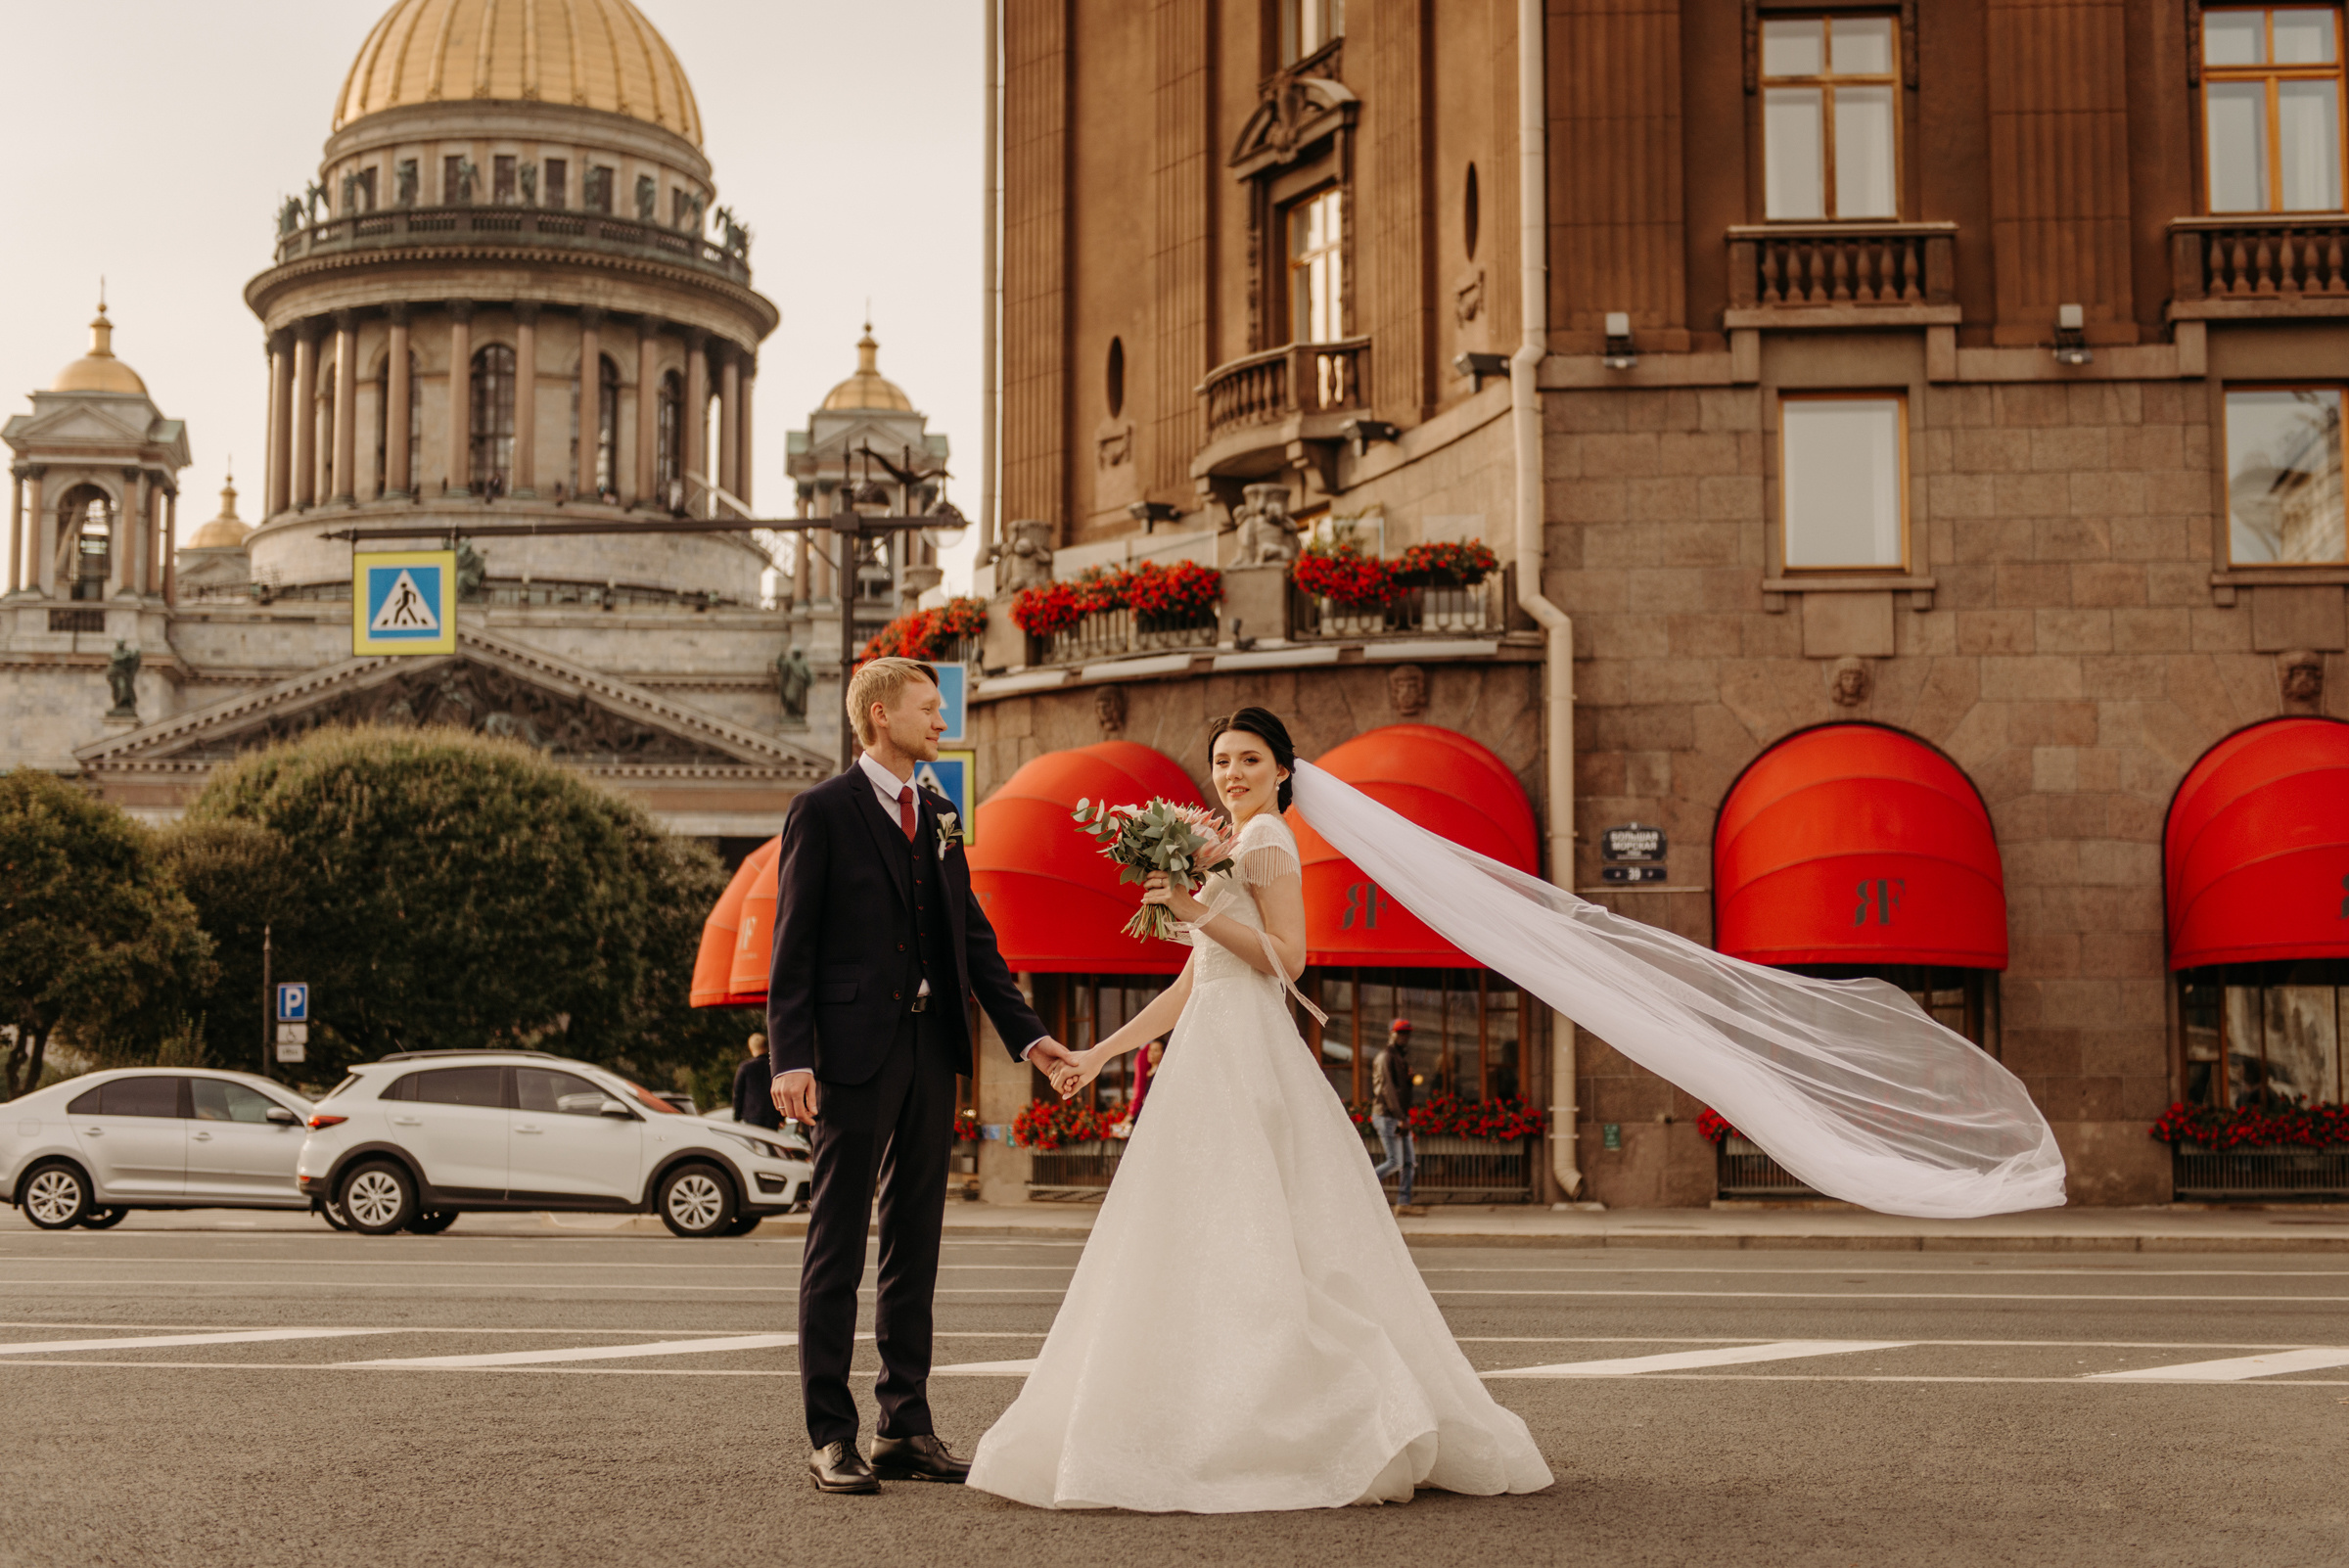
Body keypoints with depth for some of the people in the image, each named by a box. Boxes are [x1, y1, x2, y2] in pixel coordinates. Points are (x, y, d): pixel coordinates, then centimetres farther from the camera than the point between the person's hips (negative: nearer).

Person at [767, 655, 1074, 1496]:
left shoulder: (938, 815, 15)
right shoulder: (822, 811, -4)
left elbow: (973, 936, 15)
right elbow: (792, 945, -8)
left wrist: (1027, 1032, 5)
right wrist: (790, 1058, -17)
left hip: (932, 1049, 7)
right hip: (854, 1052, -7)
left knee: (915, 1244, 10)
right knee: (837, 1245, 0)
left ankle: (905, 1427, 17)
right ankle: (831, 1436, 4)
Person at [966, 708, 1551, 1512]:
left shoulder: (1266, 836, -5)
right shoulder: (1233, 847, 22)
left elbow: (1288, 958, -15)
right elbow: (1194, 985, 22)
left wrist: (1197, 912, -18)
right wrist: (1100, 1053, 22)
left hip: (1244, 1057, -10)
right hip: (1220, 1053, 10)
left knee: (1237, 1241, -11)